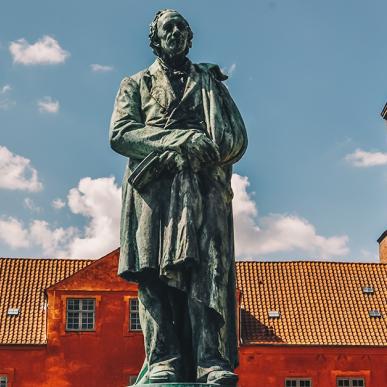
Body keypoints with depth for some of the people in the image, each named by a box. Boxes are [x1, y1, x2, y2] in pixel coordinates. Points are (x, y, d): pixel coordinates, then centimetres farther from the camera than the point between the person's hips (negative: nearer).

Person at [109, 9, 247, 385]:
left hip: (204, 184, 1)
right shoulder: (136, 84, 23)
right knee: (155, 268, -14)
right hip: (154, 185, 0)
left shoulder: (209, 81, 26)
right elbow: (120, 133, 5)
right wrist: (179, 140, -8)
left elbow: (237, 136, 16)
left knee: (208, 266, -15)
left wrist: (209, 152, -7)